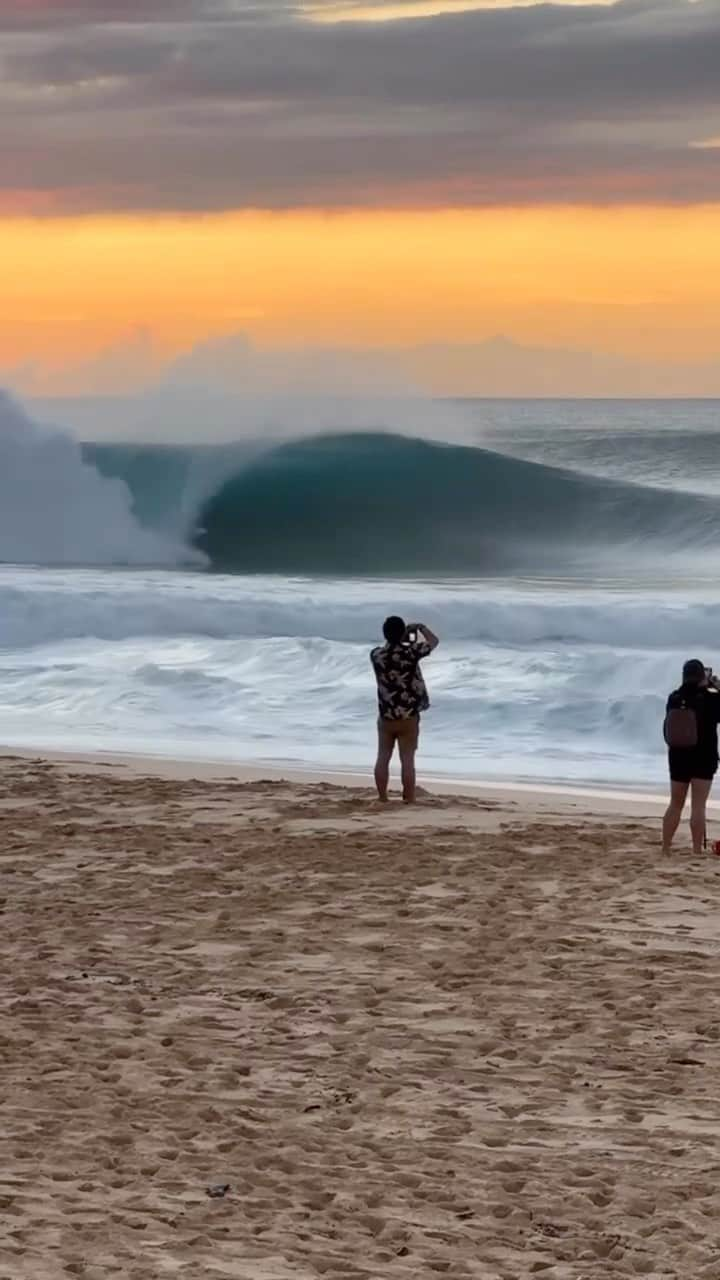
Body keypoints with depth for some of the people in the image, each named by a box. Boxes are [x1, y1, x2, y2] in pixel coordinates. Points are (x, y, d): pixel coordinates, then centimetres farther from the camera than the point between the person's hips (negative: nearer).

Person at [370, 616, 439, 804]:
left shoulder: (376, 654, -4)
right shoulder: (411, 652, -13)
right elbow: (434, 641, 3)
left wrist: (401, 639, 24)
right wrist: (421, 627, 17)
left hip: (386, 715, 3)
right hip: (408, 716, -3)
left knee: (383, 758, 10)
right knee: (407, 760, 0)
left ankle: (382, 799, 12)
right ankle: (409, 801, 2)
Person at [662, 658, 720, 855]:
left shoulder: (674, 699, -1)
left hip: (678, 757, 4)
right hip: (703, 758, -4)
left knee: (675, 804, 14)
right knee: (698, 806, -3)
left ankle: (665, 850, 15)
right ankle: (697, 851, -6)